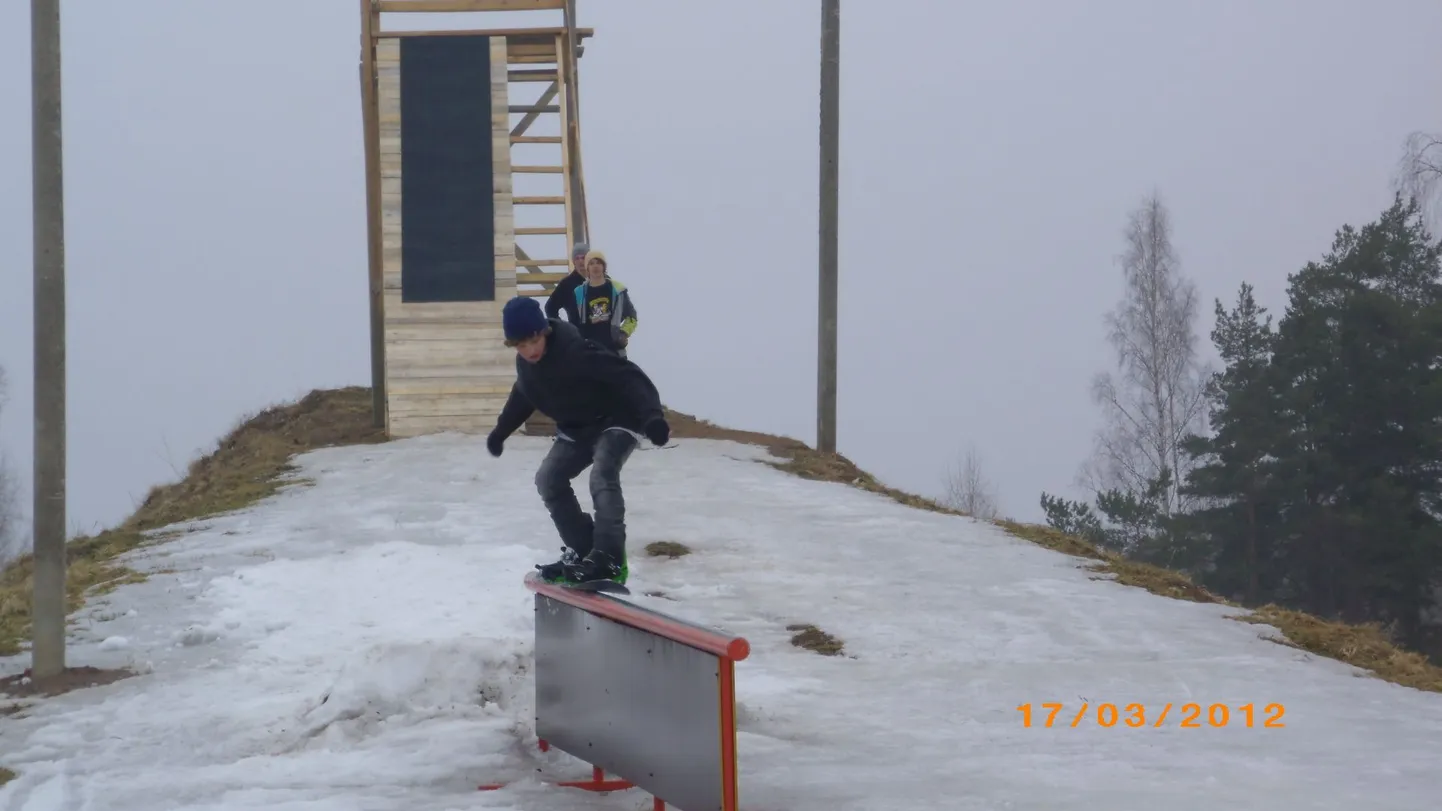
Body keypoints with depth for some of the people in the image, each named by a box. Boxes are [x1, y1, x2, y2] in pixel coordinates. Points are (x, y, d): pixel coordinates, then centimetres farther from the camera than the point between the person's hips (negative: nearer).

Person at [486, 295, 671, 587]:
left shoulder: (575, 350, -32)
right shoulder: (525, 363, -7)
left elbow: (628, 377, -37)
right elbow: (522, 396, 17)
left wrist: (652, 415, -50)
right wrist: (501, 431, 26)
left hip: (617, 420, -9)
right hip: (576, 429, 9)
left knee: (602, 476, -30)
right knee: (549, 479, -1)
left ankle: (610, 559, -31)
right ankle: (582, 550, 6)